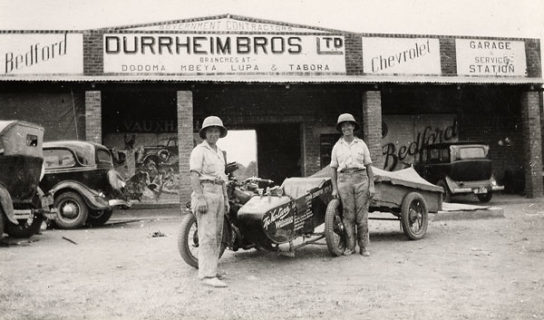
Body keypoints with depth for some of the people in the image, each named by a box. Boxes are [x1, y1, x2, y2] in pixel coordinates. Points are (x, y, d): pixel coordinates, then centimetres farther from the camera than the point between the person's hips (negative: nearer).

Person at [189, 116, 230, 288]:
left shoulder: (219, 152, 19)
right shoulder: (199, 151, -7)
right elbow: (194, 175, -15)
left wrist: (226, 199, 18)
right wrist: (200, 198, -22)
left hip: (218, 194, 9)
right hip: (205, 193, -9)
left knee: (217, 235, 10)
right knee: (208, 235, -13)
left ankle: (209, 269, 18)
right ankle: (207, 275, -13)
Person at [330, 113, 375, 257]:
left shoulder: (361, 144, 9)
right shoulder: (337, 147, 10)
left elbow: (368, 166, 9)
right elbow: (333, 168, 10)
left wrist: (372, 185, 2)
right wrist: (334, 188, 3)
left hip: (361, 179, 0)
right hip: (344, 180, 0)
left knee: (362, 214, -1)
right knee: (348, 214, -1)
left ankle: (364, 247, 6)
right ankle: (350, 246, 9)